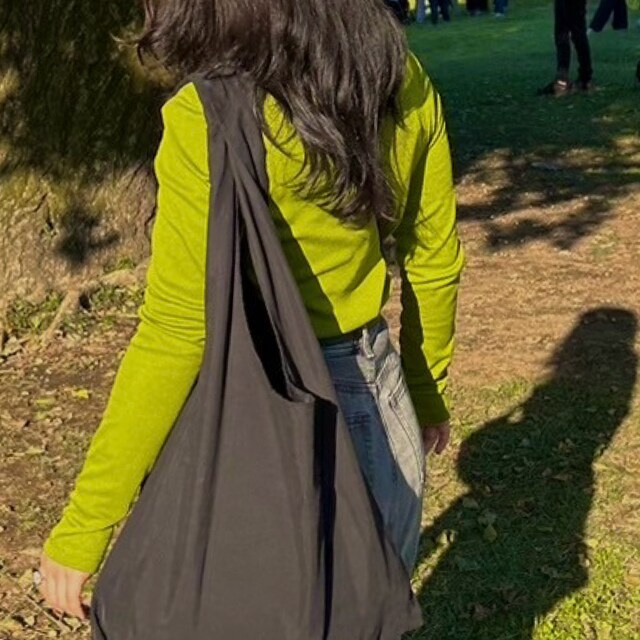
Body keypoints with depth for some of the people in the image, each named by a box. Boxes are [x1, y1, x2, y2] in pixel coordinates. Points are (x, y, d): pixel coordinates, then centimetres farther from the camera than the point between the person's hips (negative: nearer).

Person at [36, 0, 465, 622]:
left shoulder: (210, 122, -22)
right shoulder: (403, 82, -4)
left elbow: (174, 335, -22)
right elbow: (435, 262, 7)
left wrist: (82, 527, -14)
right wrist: (425, 393, 22)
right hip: (379, 402, 6)